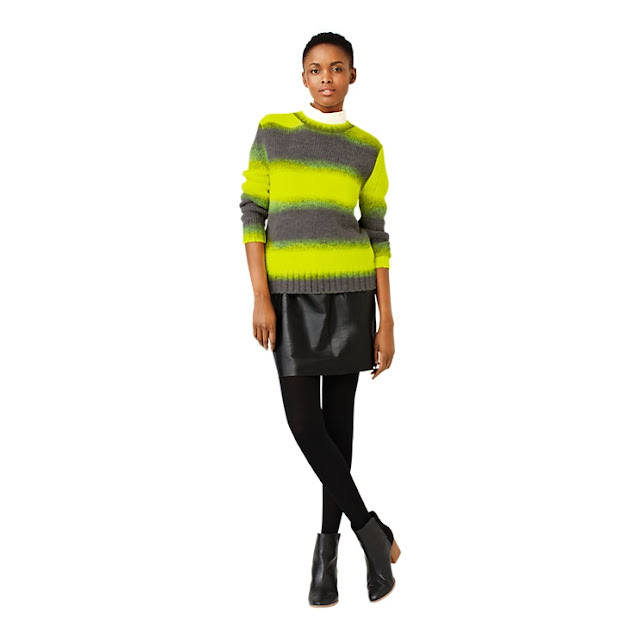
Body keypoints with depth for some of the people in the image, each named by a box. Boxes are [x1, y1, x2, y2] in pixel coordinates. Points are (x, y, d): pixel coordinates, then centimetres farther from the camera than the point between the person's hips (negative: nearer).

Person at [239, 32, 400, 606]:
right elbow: (252, 214, 2)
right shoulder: (272, 132, 4)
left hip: (350, 292, 1)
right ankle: (372, 530, 6)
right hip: (291, 294, 0)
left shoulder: (367, 149, 6)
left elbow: (377, 235, 6)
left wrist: (387, 322, 1)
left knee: (339, 415, 4)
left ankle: (329, 540, 19)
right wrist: (260, 298, -8)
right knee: (303, 419, -9)